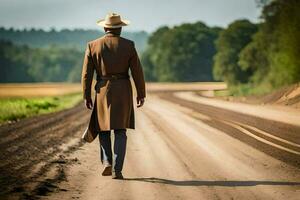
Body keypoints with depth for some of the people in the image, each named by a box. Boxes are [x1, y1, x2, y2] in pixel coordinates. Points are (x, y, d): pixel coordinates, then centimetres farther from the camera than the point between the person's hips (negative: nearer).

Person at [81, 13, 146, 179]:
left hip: (103, 91, 0)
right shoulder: (128, 45, -4)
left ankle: (107, 163, 1)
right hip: (123, 91, 0)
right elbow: (137, 71, -3)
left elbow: (87, 74, -2)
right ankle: (117, 170, -5)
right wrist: (141, 94, 6)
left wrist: (87, 96, 6)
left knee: (103, 128, 17)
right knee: (120, 131, 5)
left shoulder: (93, 45, -2)